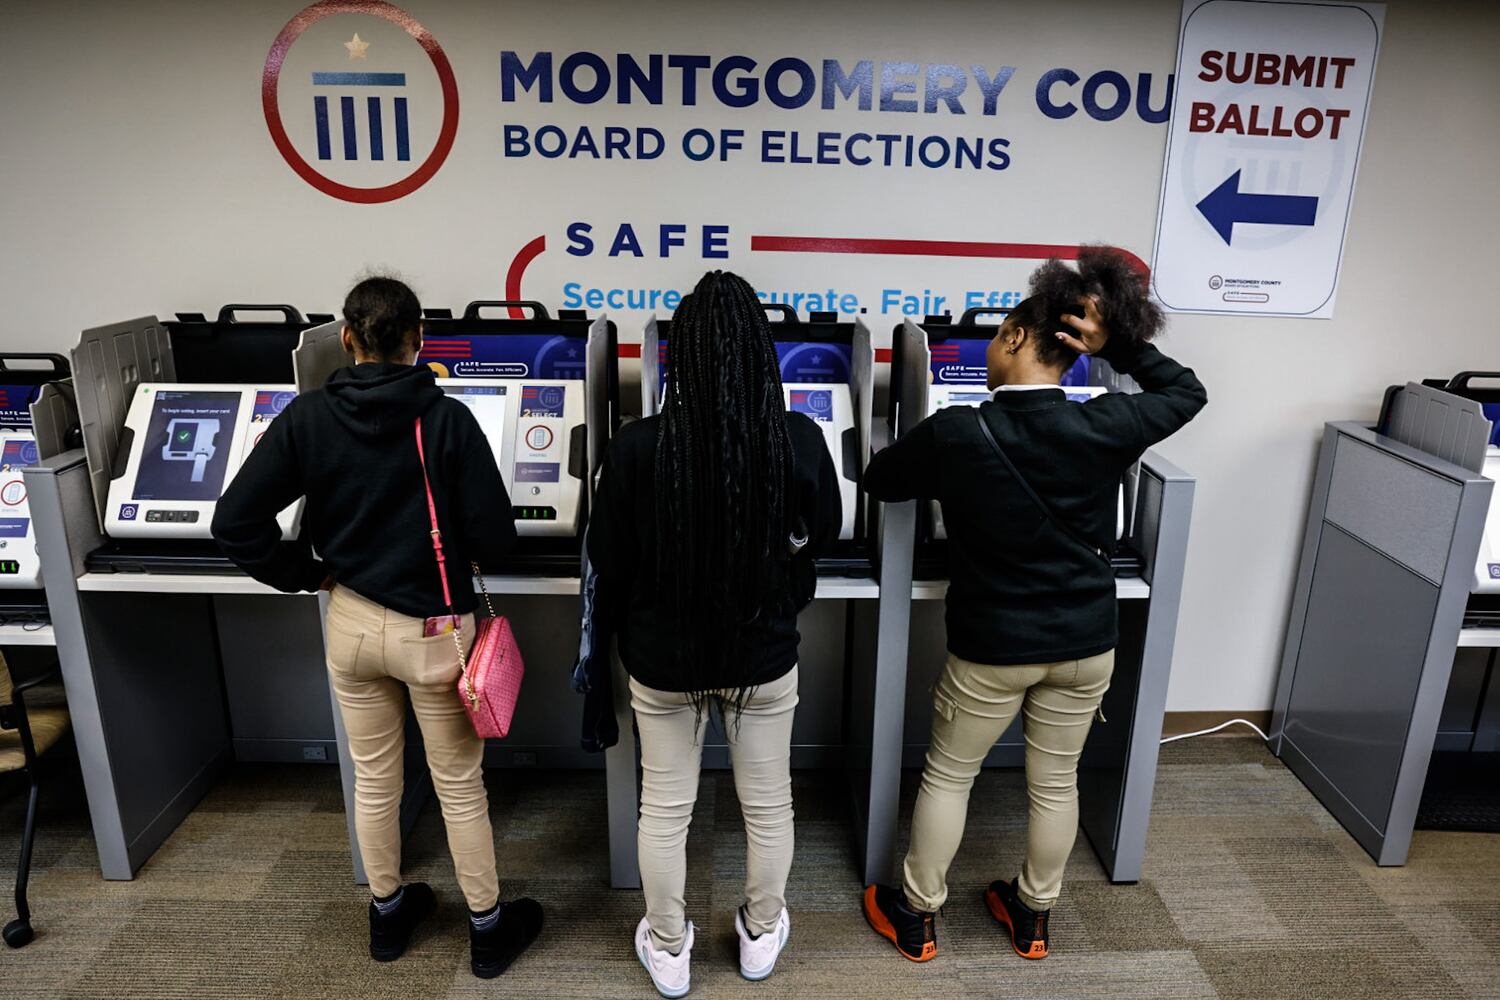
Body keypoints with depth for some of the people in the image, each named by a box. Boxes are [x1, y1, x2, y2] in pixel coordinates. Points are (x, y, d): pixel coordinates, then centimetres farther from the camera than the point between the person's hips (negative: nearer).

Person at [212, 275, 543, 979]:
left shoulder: (307, 416, -8)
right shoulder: (448, 419, -17)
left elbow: (234, 522, -8)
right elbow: (493, 538, -16)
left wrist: (307, 575, 4)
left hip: (350, 624, 3)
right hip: (433, 630, -3)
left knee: (373, 779, 21)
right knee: (460, 786, 12)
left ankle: (388, 913, 40)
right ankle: (488, 929, 28)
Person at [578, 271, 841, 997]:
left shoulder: (637, 447, -20)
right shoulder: (799, 440, -18)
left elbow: (607, 566, -9)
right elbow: (824, 535, 0)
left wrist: (605, 649, 6)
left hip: (663, 659, 0)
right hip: (765, 654, 1)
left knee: (664, 809, 19)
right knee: (768, 804, 22)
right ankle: (761, 936, 43)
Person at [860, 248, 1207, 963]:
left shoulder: (954, 434, -20)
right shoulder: (1104, 429, -14)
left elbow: (878, 480, -2)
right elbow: (1188, 393, 7)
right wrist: (1120, 344, -3)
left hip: (992, 647, -3)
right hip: (1087, 641, 3)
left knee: (947, 775, 16)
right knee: (1055, 782, 20)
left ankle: (916, 917, 32)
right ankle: (1032, 917, 40)